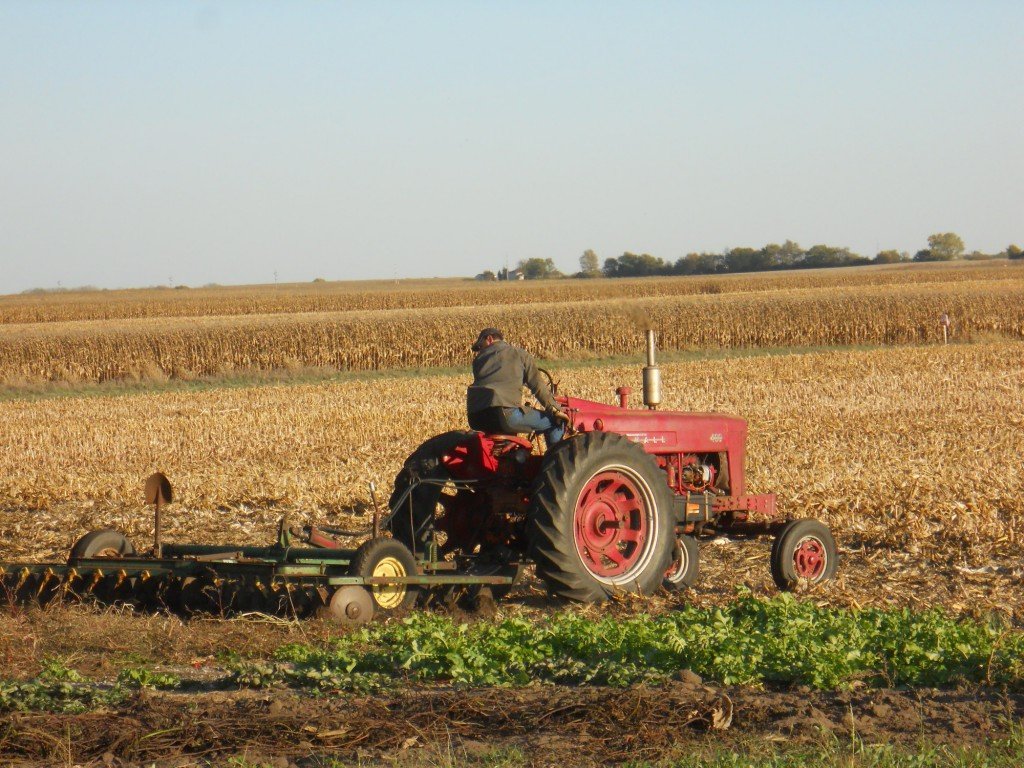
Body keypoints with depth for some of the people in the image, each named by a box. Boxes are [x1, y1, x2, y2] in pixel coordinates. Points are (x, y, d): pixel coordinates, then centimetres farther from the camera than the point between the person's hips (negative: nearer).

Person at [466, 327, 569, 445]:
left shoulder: (479, 358, 24)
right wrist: (555, 409, 8)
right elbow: (537, 385, 8)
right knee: (555, 422, 7)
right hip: (505, 413, -5)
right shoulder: (519, 354, 15)